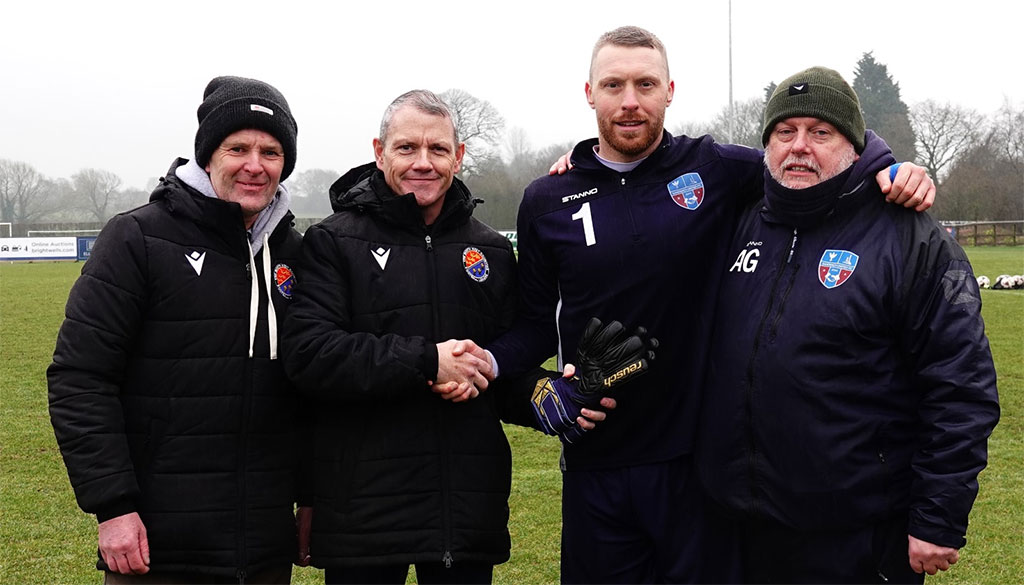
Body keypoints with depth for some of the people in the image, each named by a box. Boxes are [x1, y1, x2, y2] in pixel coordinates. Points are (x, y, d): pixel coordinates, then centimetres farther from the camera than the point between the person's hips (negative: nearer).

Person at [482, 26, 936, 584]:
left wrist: (889, 172, -11)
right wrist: (490, 361, -9)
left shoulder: (715, 170, -1)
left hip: (700, 456, -1)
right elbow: (539, 321, 9)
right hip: (595, 464, 1)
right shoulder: (547, 202, 3)